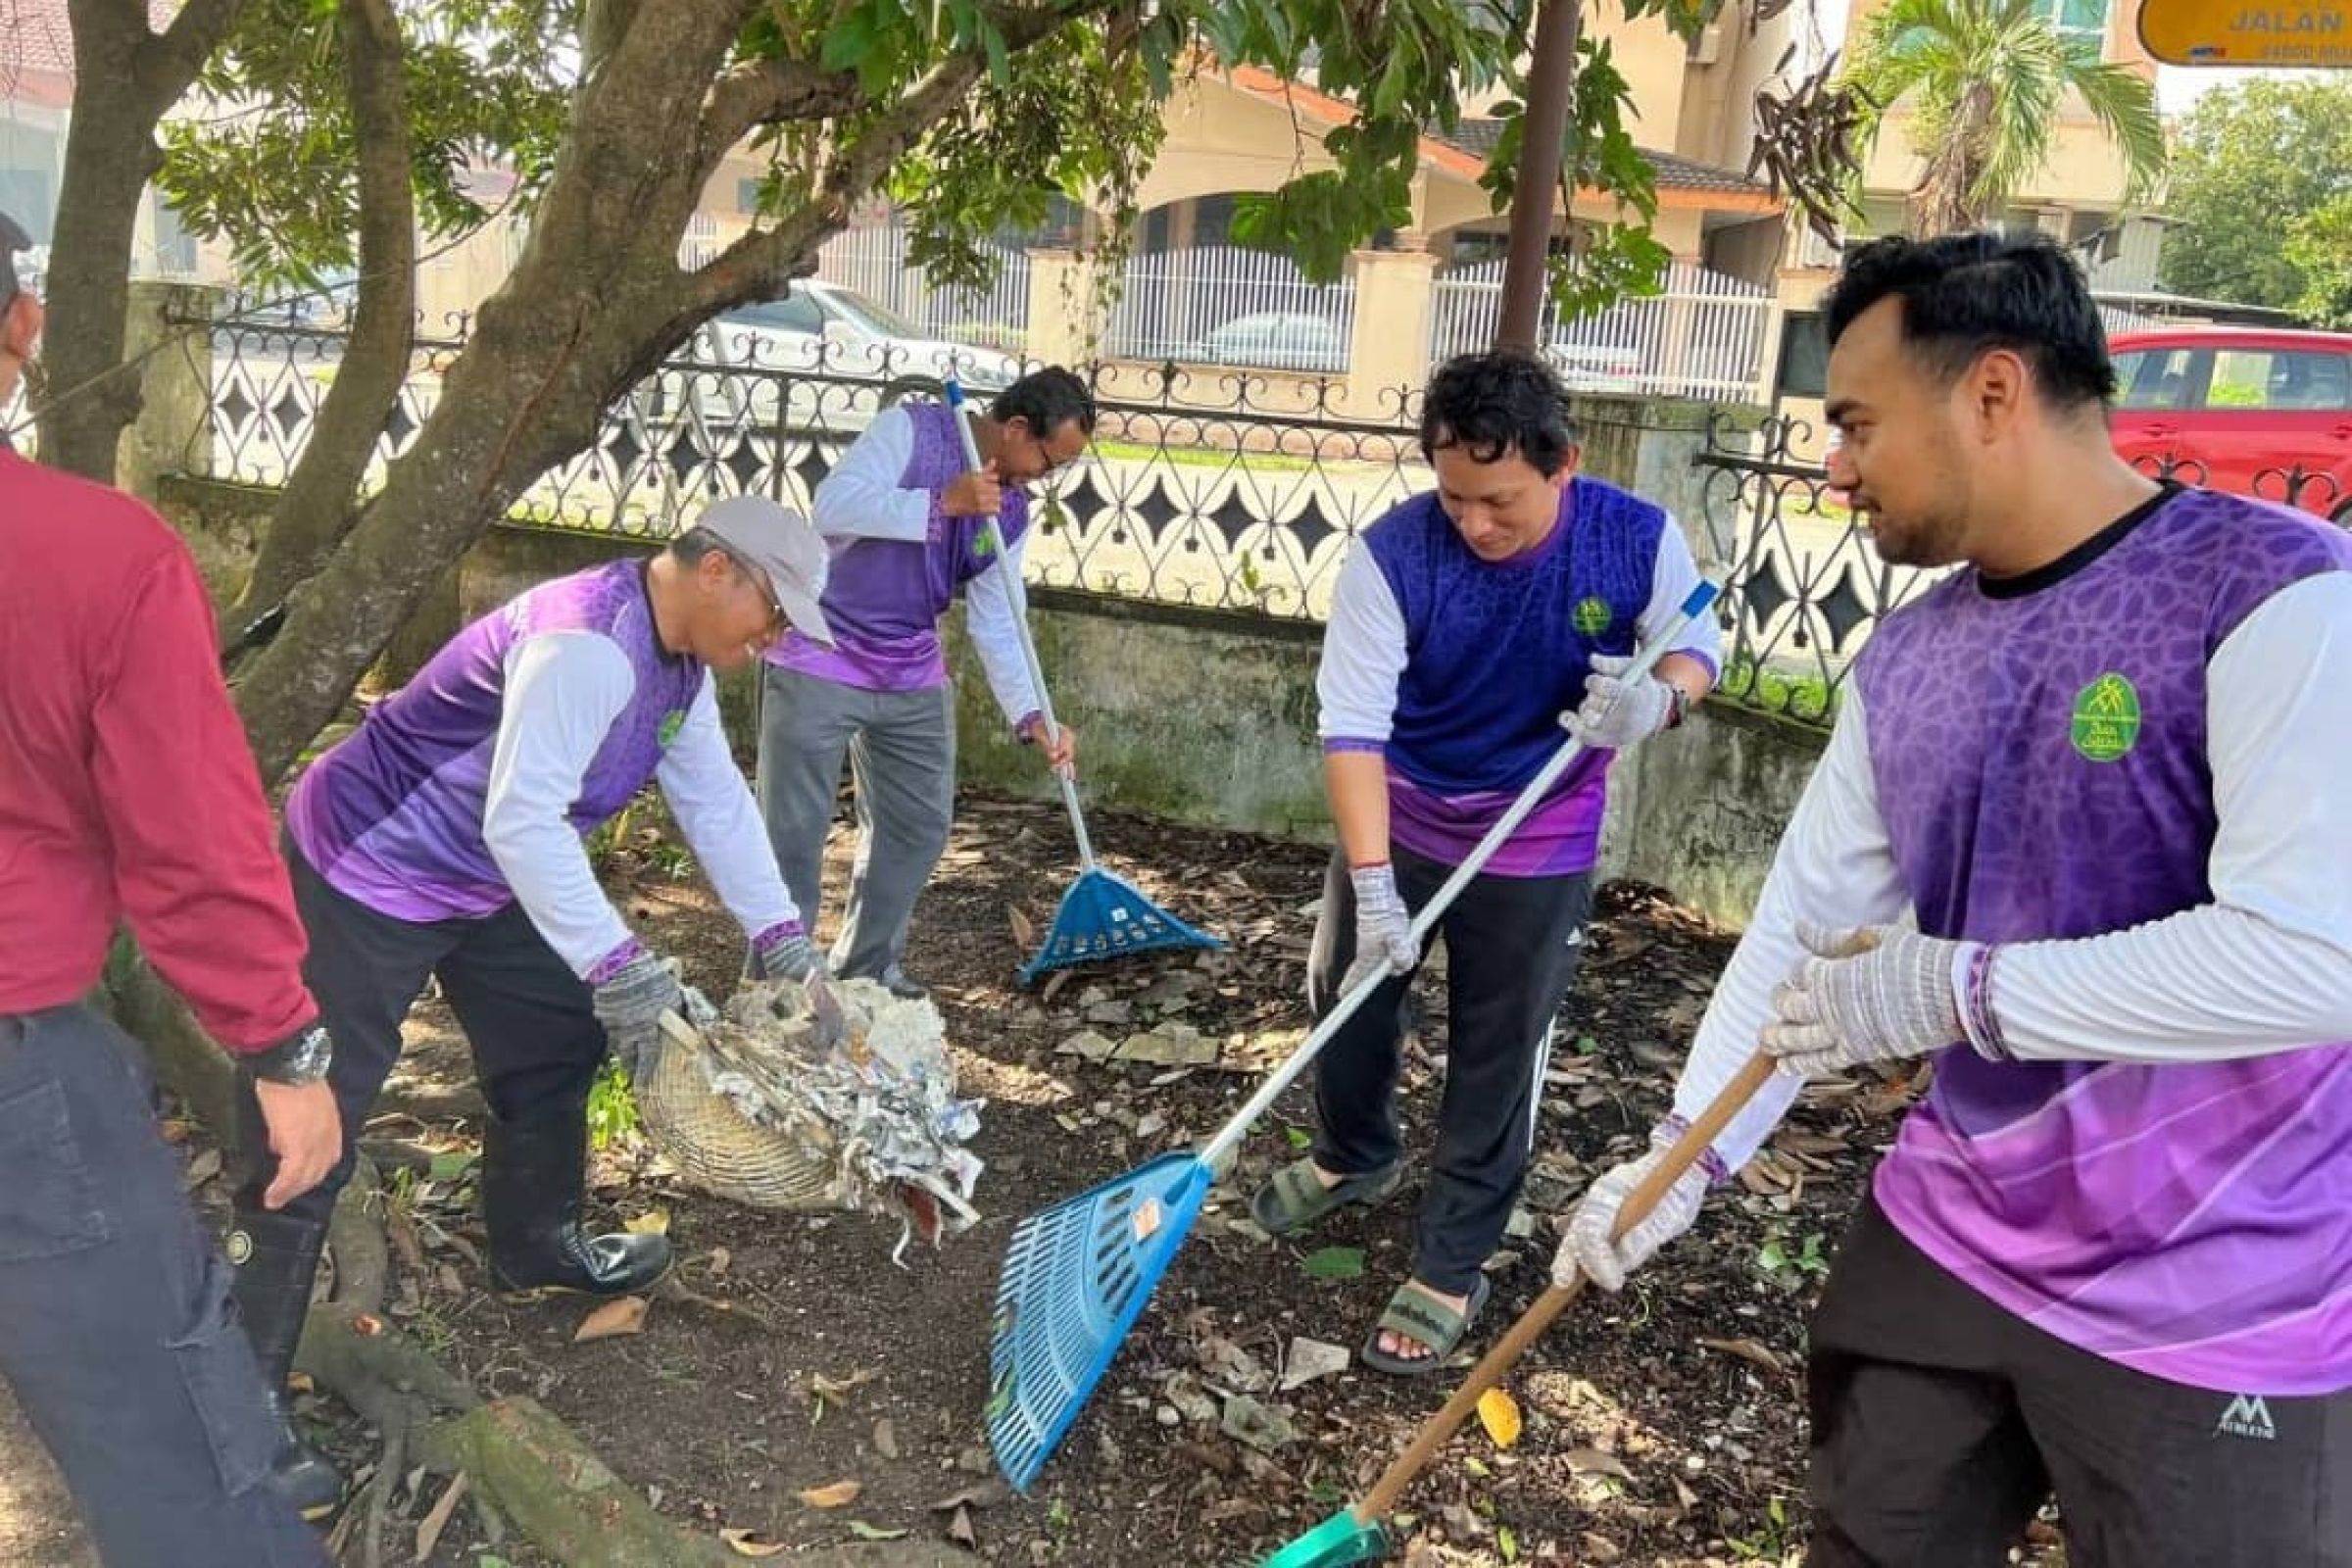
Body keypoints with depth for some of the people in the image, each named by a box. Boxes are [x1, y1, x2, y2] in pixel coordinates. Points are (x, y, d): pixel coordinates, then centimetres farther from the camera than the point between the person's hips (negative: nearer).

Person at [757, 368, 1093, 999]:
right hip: (819, 662, -7)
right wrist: (942, 503, -29)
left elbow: (996, 623, 3)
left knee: (919, 827, 11)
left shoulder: (1012, 511, 4)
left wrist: (1032, 716, -8)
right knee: (794, 833, -3)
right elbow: (831, 506, -25)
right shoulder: (910, 429, -13)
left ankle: (869, 967, 26)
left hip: (914, 679, 7)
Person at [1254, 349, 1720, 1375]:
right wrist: (1373, 887, -34)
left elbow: (1695, 645, -1)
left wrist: (1658, 698, -27)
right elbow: (1353, 727, -26)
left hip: (1539, 848, -1)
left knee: (1497, 1061, 7)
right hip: (1396, 824, 1)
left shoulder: (1638, 541, -19)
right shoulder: (1392, 554, -24)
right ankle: (1353, 1157, 49)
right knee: (1348, 1005, 18)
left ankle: (1451, 1268, 24)